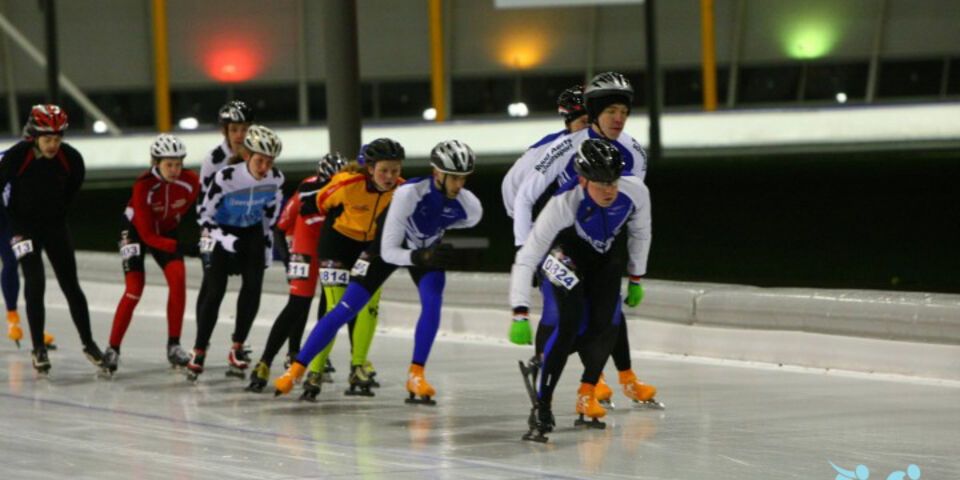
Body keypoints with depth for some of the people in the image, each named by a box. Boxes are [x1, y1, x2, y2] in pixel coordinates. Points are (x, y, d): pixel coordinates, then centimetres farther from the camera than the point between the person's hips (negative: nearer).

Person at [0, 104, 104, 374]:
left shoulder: (71, 158, -15)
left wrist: (57, 215, 5)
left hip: (55, 225, 2)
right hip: (25, 227, -2)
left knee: (71, 285, 3)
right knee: (35, 285, -11)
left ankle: (88, 342, 14)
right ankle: (39, 349, -2)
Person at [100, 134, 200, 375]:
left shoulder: (191, 181, -22)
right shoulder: (144, 186, -33)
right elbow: (147, 236, -30)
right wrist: (180, 247, -38)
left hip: (167, 230, 4)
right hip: (136, 229, -4)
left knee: (178, 279, -15)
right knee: (135, 289, -15)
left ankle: (174, 346, -5)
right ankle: (113, 349, -5)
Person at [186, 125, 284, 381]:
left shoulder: (275, 178, -16)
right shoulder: (226, 177, -28)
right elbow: (205, 216, -19)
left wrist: (268, 236, 9)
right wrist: (224, 239, -31)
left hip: (253, 233, 4)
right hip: (222, 233, -4)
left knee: (253, 287, -9)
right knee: (214, 291, -10)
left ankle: (238, 348, 4)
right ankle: (198, 352, 1)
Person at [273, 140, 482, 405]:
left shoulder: (469, 206, -26)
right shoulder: (409, 193, -38)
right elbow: (389, 251, -32)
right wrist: (421, 257, -45)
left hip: (427, 250, 3)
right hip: (388, 246, -3)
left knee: (433, 302, -24)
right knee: (345, 309, -7)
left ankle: (416, 376, -14)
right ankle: (297, 368, 3)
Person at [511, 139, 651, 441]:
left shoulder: (636, 192, -30)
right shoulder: (563, 205, -40)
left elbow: (639, 233, -5)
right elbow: (525, 260, -40)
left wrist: (636, 277, 6)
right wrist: (519, 312, -48)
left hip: (608, 255, 4)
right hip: (568, 250, -4)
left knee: (606, 323, -6)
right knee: (571, 323, -19)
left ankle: (586, 396, 14)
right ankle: (542, 405, -13)